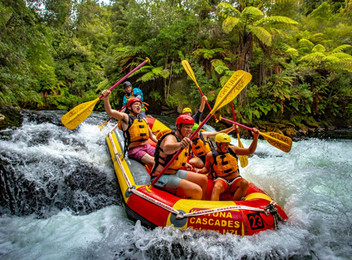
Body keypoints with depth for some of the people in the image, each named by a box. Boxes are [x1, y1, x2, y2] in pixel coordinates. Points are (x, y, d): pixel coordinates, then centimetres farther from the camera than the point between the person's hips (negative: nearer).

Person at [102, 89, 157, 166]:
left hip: (147, 146, 7)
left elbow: (151, 136, 26)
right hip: (134, 149, -6)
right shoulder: (126, 117, 0)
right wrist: (106, 98, -35)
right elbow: (110, 111, -18)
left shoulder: (144, 120, 19)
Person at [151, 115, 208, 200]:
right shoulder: (171, 138, -17)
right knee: (197, 191, -23)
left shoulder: (184, 139, 11)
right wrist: (180, 144, -62)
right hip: (162, 177, -10)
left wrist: (184, 164, 13)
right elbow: (166, 149, -44)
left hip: (175, 173, 10)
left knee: (204, 180, 9)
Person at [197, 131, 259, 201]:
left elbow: (250, 151, 7)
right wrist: (201, 170, -9)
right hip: (221, 180, -2)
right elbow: (206, 168, 14)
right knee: (216, 188, -35)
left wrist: (255, 137, -4)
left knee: (245, 184, -30)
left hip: (235, 179, 3)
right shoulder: (211, 155, 1)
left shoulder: (232, 149, 6)